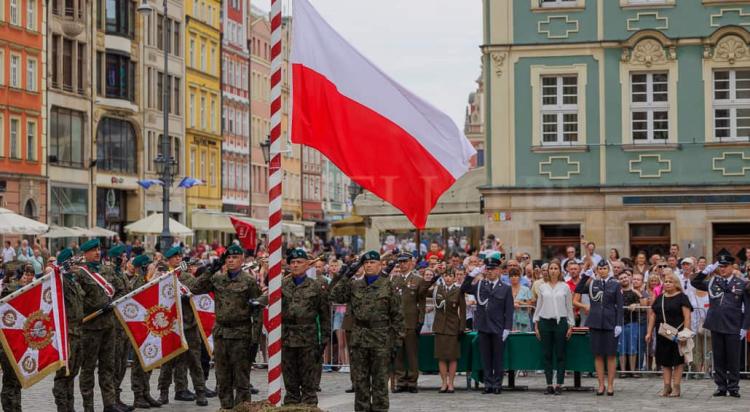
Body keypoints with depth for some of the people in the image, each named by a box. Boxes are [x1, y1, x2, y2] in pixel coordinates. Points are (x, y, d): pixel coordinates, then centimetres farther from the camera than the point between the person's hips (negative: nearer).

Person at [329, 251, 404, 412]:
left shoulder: (388, 286, 0)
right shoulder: (354, 286, 11)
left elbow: (397, 316, 0)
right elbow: (335, 296, -1)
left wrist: (397, 340, -4)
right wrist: (345, 277, -3)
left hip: (380, 341, -3)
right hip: (359, 340, 3)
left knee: (380, 380, 2)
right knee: (360, 380, 8)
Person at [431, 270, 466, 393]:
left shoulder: (458, 291, 2)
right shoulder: (437, 289, 7)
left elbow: (462, 310, 2)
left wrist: (462, 328, -4)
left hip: (453, 327, -2)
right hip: (440, 326, 2)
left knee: (453, 356, 0)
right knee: (441, 356, 2)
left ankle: (450, 383, 6)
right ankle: (444, 383, 9)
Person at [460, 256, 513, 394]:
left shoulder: (506, 289, 3)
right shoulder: (479, 285, 11)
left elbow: (509, 310, 0)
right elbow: (464, 289, 3)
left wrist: (507, 328, -8)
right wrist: (472, 275, -7)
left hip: (498, 329, -3)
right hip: (483, 328, 3)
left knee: (498, 358, 2)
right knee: (486, 358, 6)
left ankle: (497, 384, 8)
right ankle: (488, 384, 12)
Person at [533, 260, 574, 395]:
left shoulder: (565, 287, 4)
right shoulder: (542, 287, 8)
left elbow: (569, 307, 6)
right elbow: (538, 306, 10)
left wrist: (571, 326, 1)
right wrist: (536, 325, 5)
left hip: (560, 322, -1)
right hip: (545, 322, 1)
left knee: (560, 355, -1)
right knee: (547, 355, 3)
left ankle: (559, 385, 1)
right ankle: (549, 385, 6)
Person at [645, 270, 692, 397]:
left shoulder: (682, 297, -3)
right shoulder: (660, 298, 14)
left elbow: (687, 317, -10)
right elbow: (653, 315, 15)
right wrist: (649, 332, 9)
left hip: (677, 335, -6)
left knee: (677, 362, -1)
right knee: (665, 362, 7)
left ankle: (676, 387, 3)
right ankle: (667, 387, 11)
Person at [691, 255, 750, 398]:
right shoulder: (713, 282, 8)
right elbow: (694, 283, 12)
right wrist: (706, 272, -2)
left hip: (733, 327, -3)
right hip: (716, 326, 3)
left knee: (733, 359, 2)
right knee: (718, 359, 7)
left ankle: (733, 387, 10)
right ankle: (721, 387, 14)